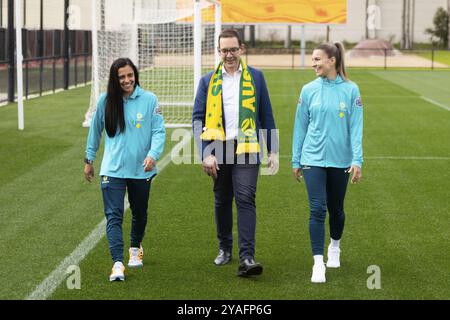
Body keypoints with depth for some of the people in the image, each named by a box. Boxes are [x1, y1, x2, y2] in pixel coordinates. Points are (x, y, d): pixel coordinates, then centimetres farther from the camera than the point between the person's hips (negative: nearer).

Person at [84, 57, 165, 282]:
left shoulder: (149, 100, -5)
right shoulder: (105, 101, -1)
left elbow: (159, 131, -7)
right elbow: (95, 130, 12)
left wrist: (153, 154, -23)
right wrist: (89, 160, 16)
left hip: (141, 169, 1)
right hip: (113, 169, 0)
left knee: (139, 213, 18)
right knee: (114, 215, -12)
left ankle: (135, 248, 44)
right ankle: (117, 263, -18)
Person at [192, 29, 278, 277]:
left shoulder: (255, 77, 7)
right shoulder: (208, 81, 6)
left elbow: (266, 115, 9)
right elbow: (198, 119, 1)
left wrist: (273, 151, 5)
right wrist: (206, 154, -10)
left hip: (247, 149, -2)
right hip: (219, 150, 2)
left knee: (245, 199, -13)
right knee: (222, 201, 13)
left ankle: (246, 258, -18)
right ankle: (224, 248, 30)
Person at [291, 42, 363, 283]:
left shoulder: (350, 90, -4)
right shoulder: (309, 90, 1)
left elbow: (356, 127, -4)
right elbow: (300, 126, 7)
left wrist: (357, 160, -9)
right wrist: (296, 160, 9)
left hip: (340, 160, 0)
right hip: (313, 158, 0)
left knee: (336, 209, 14)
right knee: (317, 210, -10)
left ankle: (335, 246, 41)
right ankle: (318, 264, -7)